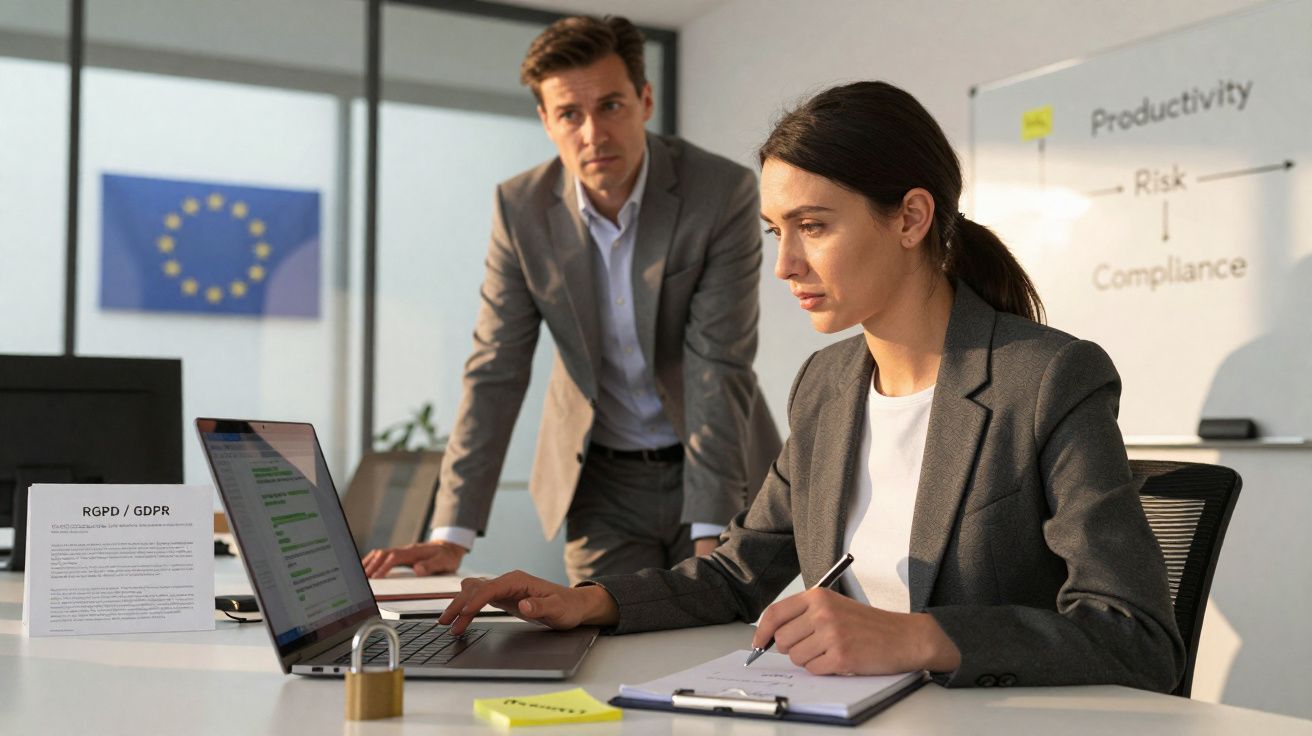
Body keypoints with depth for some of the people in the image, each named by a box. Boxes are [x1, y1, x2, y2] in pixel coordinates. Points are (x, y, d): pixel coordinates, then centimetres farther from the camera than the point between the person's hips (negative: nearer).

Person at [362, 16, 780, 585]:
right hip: (602, 480, 1)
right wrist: (452, 536, -15)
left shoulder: (724, 193, -18)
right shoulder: (520, 208, -10)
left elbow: (718, 367, -21)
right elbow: (496, 372, -8)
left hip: (719, 469, -1)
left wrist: (710, 537, -26)